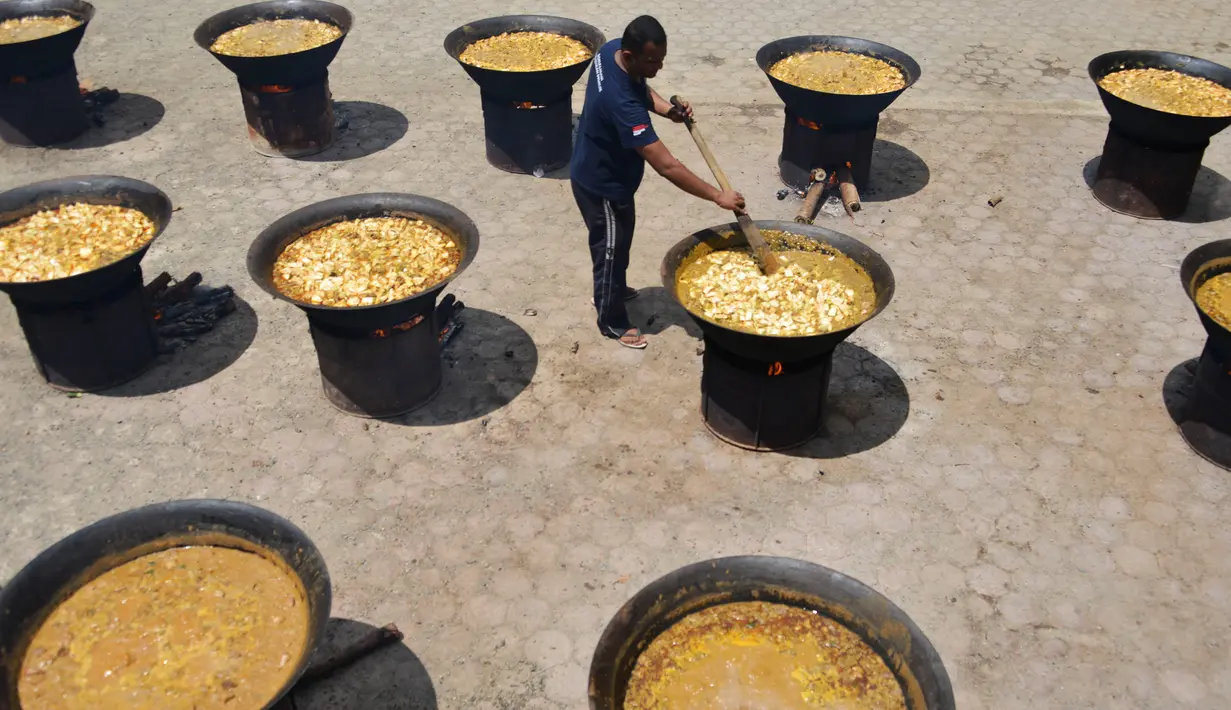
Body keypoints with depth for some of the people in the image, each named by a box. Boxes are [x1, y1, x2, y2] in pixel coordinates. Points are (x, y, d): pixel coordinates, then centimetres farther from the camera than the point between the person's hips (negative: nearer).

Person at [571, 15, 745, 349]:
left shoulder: (610, 50, -14)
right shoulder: (621, 104, -41)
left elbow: (641, 88, 9)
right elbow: (666, 166, -39)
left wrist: (668, 110, -10)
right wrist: (718, 196, -33)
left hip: (596, 171, 9)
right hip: (603, 186, -9)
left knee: (616, 244, 29)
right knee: (611, 250, 11)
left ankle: (612, 290, 54)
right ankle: (612, 321, 33)